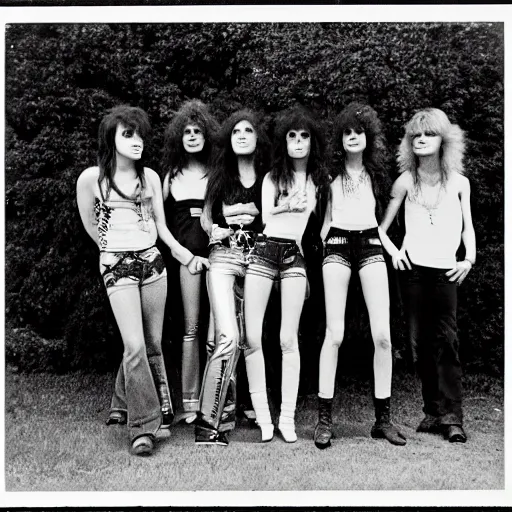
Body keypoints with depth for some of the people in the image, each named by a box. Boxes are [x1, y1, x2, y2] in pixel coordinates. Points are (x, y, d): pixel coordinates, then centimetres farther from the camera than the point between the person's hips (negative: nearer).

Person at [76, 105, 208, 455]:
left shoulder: (150, 176, 7)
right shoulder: (92, 178, -3)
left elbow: (162, 227, 9)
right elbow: (91, 226, 9)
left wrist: (186, 256, -1)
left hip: (152, 261, 4)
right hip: (117, 266, -4)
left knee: (153, 343, 8)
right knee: (135, 346, -11)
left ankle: (125, 407, 31)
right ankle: (144, 426, 0)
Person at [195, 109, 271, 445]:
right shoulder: (220, 176, 10)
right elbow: (206, 217, 17)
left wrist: (251, 211, -3)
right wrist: (214, 230, -1)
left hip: (258, 259, 2)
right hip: (224, 257, -2)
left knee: (248, 338, 3)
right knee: (229, 337, -16)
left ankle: (229, 410, 17)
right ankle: (209, 420, -9)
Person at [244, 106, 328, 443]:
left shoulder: (319, 179, 15)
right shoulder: (273, 177, 13)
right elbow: (266, 216, 2)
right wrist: (289, 206, -8)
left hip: (295, 256, 0)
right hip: (263, 252, 0)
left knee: (288, 339, -4)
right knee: (252, 337, -5)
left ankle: (287, 418, 4)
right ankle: (263, 415, 4)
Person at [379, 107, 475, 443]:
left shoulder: (458, 182, 8)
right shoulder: (406, 182, 7)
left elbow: (467, 227, 13)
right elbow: (381, 226, 11)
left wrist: (470, 257, -2)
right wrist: (393, 251, -4)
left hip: (445, 269, -1)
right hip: (413, 268, 1)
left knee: (447, 340, -6)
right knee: (421, 341, 4)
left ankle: (452, 416, 0)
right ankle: (433, 412, 15)